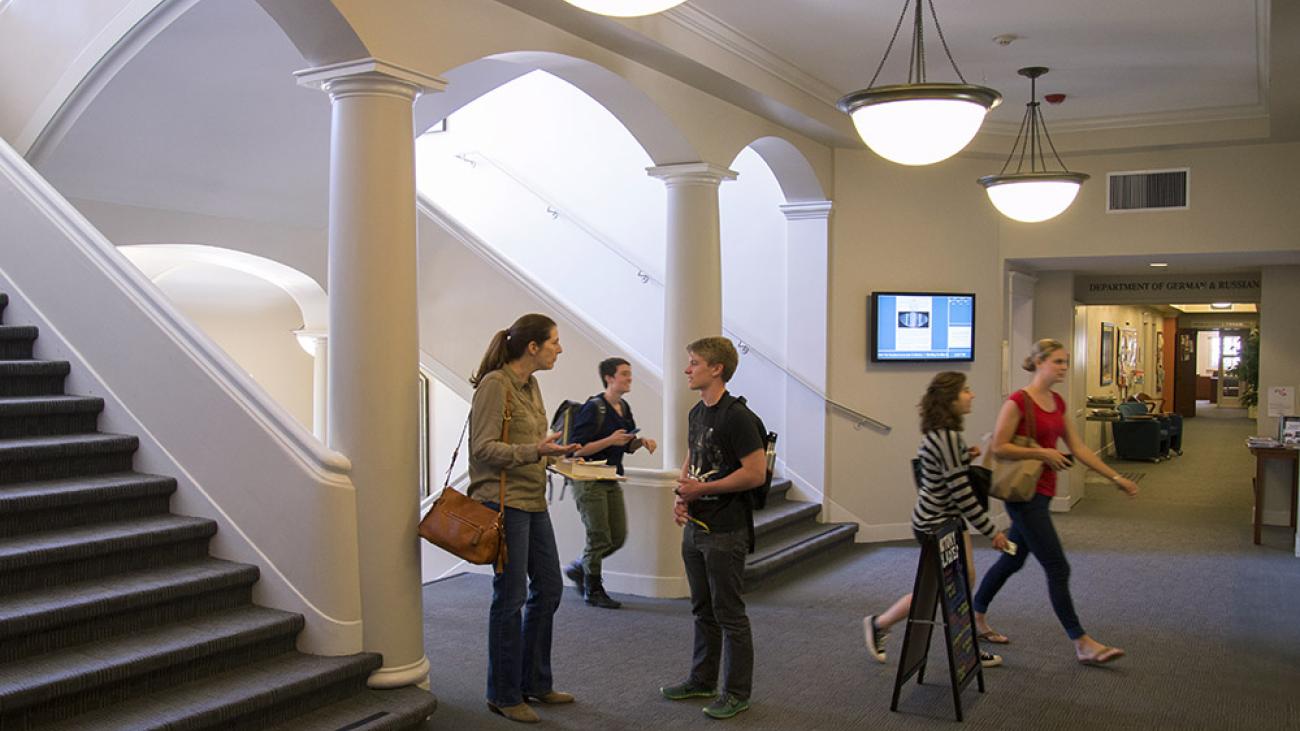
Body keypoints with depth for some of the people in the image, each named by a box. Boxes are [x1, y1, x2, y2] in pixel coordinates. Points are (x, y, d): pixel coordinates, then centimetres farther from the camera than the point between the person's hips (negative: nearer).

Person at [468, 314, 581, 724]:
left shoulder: (530, 385, 13)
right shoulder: (495, 384, -14)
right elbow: (484, 448, -18)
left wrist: (557, 452, 6)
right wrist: (536, 451, -26)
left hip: (534, 503, 9)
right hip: (504, 502, -9)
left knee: (548, 589, 14)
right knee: (511, 597, -1)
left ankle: (535, 683, 28)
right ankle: (504, 696, 14)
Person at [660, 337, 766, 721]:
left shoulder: (737, 416, -17)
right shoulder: (697, 413, 11)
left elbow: (755, 473, -21)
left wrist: (702, 489, -16)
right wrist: (681, 497, 3)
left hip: (725, 531, -9)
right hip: (695, 527, 9)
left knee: (729, 613, 2)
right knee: (703, 609, 18)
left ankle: (736, 692, 13)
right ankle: (702, 680, 31)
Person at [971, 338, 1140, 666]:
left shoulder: (1057, 403, 10)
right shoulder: (1018, 401, -15)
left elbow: (1078, 448, 13)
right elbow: (998, 447, -17)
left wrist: (1115, 477, 10)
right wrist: (1043, 453, -18)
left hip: (1041, 494, 9)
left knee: (1012, 560, 18)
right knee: (1058, 568, -4)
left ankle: (976, 618, 32)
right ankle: (1083, 645, 4)